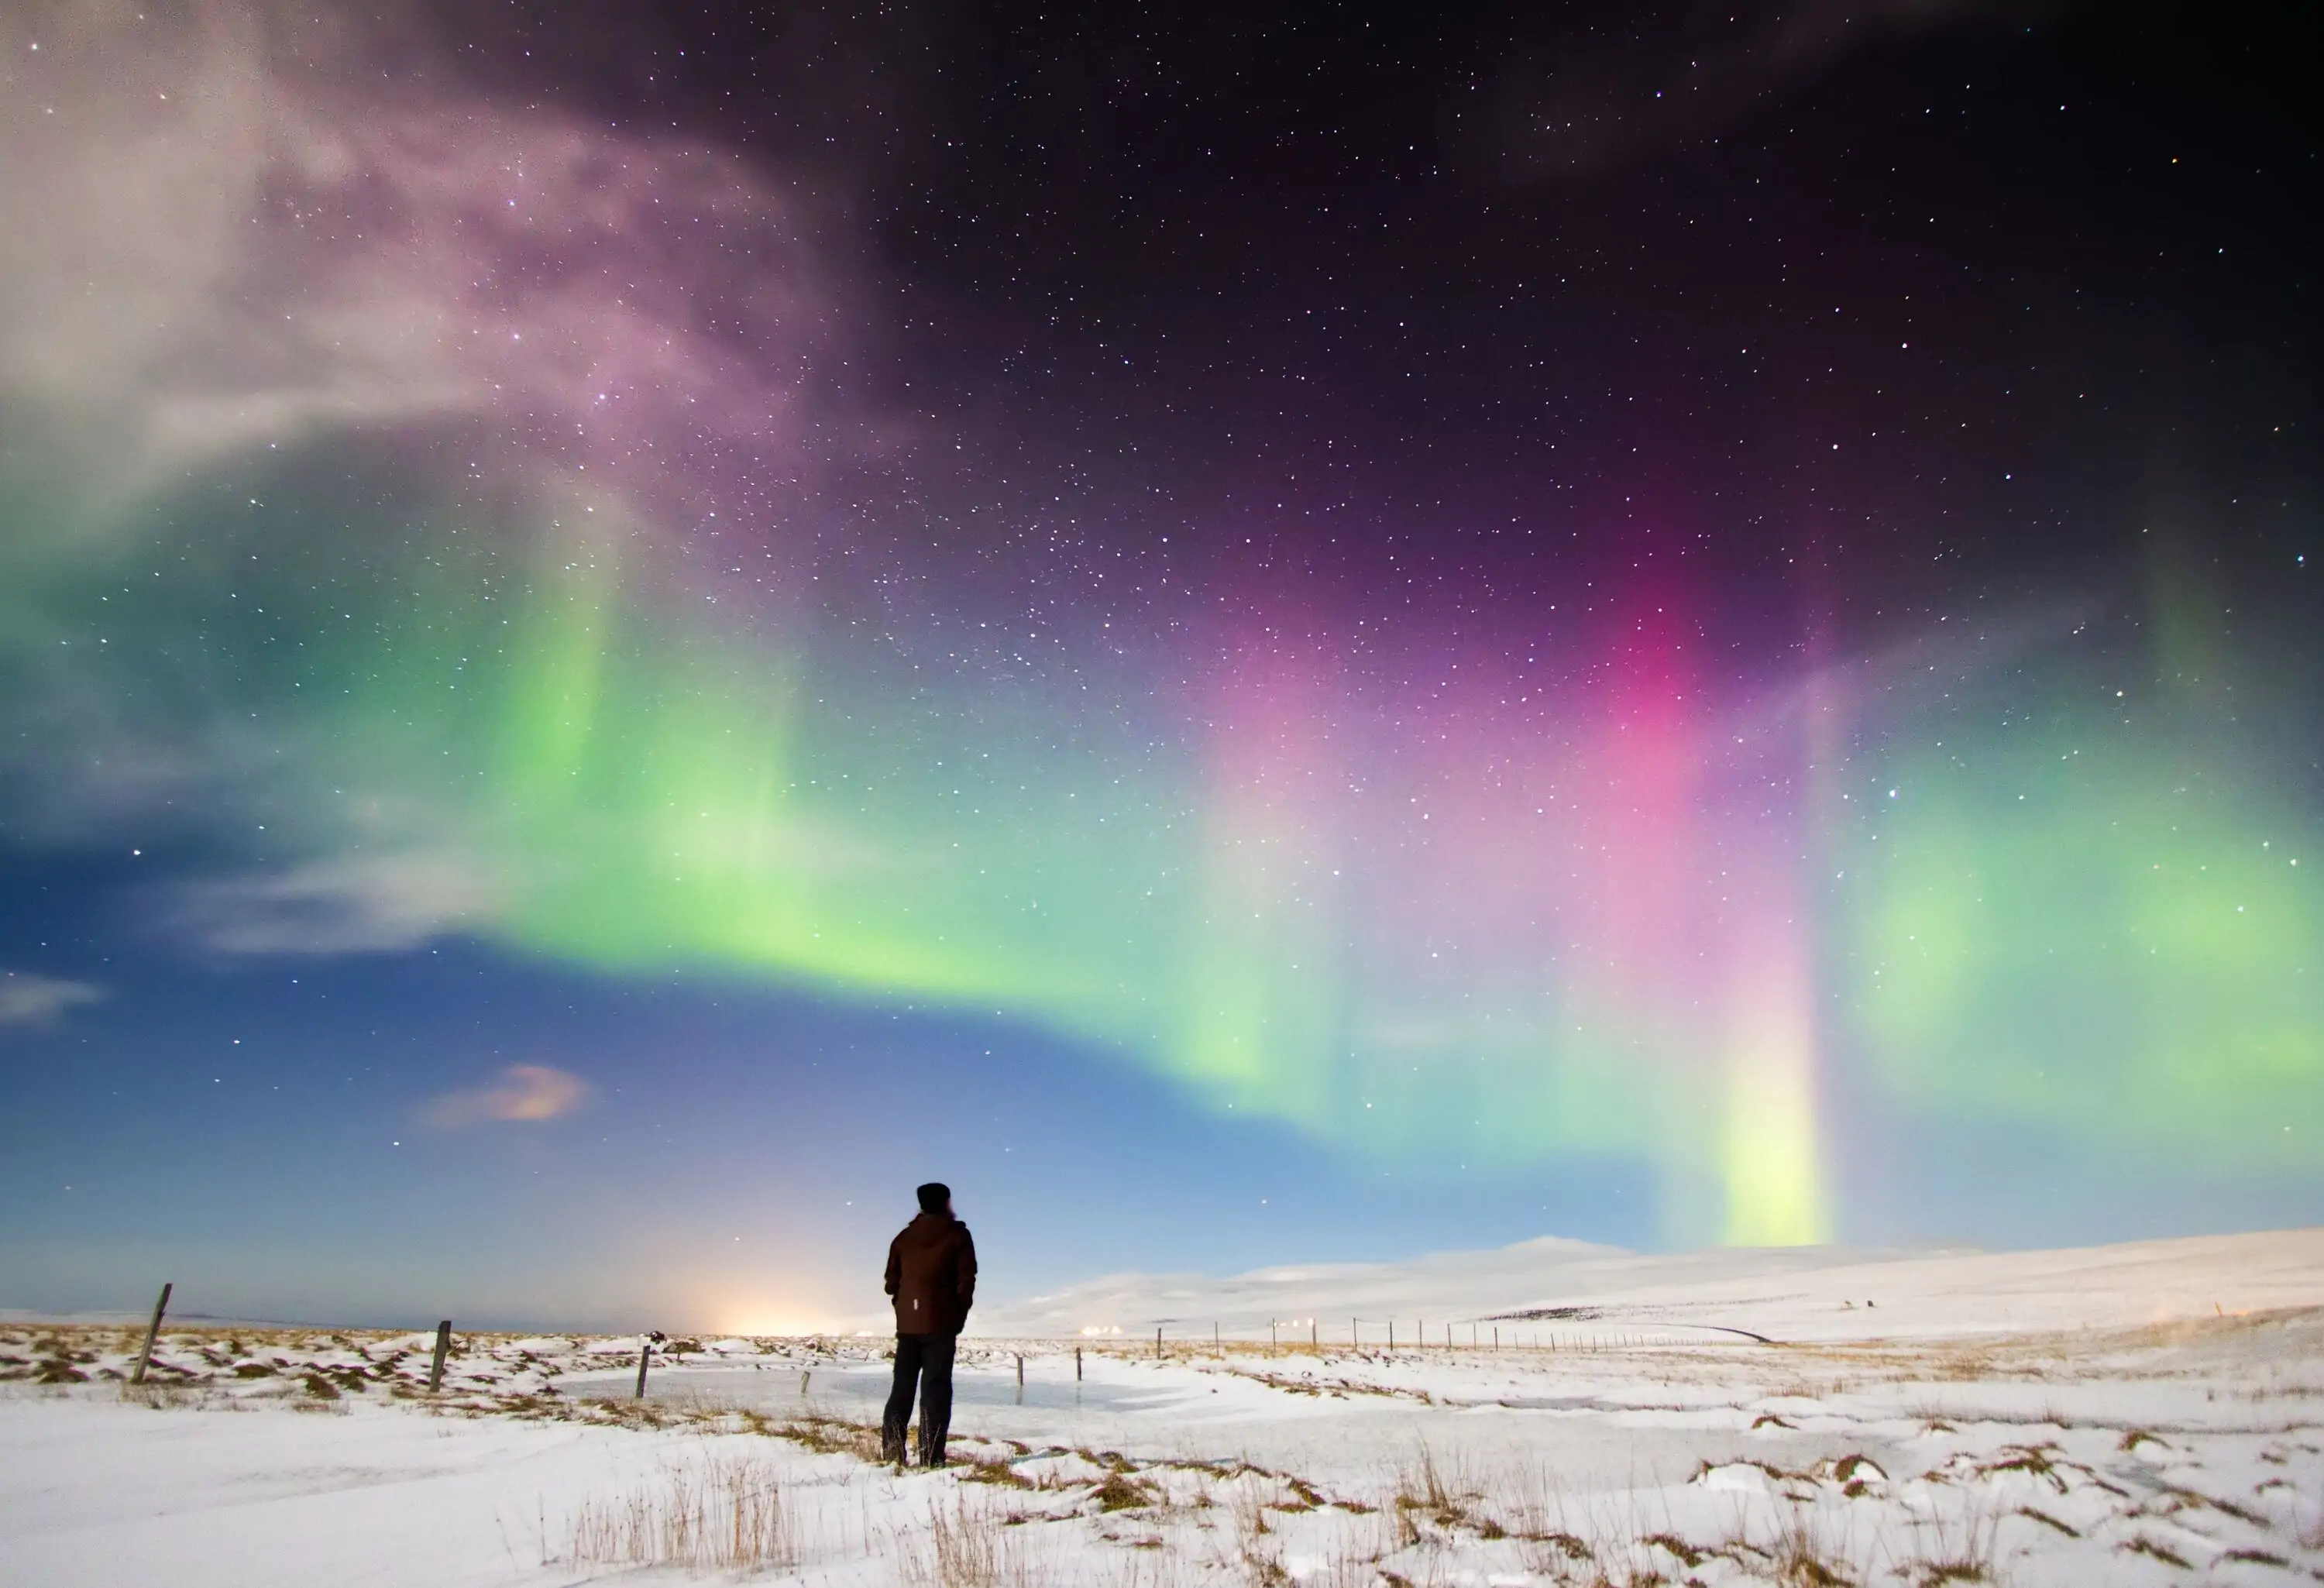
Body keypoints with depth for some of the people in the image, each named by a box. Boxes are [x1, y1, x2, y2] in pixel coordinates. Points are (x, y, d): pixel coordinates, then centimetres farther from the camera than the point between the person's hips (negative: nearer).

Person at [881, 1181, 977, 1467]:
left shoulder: (904, 1236, 11)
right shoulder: (958, 1235, -1)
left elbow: (892, 1281, 10)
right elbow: (966, 1280, -5)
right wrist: (959, 1317, 5)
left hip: (907, 1323, 4)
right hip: (941, 1323, -4)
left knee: (902, 1387, 11)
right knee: (935, 1389, -3)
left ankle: (891, 1454, 8)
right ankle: (931, 1459, -9)